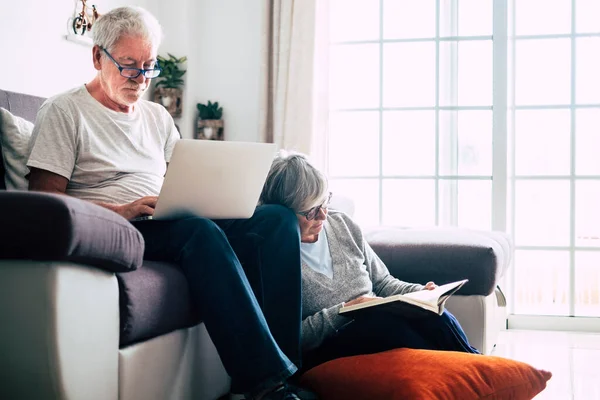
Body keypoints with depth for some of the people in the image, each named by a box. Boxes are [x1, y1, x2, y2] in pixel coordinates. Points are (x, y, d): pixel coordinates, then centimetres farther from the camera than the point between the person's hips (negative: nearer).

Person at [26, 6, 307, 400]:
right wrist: (121, 211, -19)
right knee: (199, 230, -38)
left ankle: (283, 362, -26)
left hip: (176, 224, 7)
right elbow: (45, 197, -6)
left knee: (278, 217, -18)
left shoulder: (157, 116, 24)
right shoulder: (64, 111, 3)